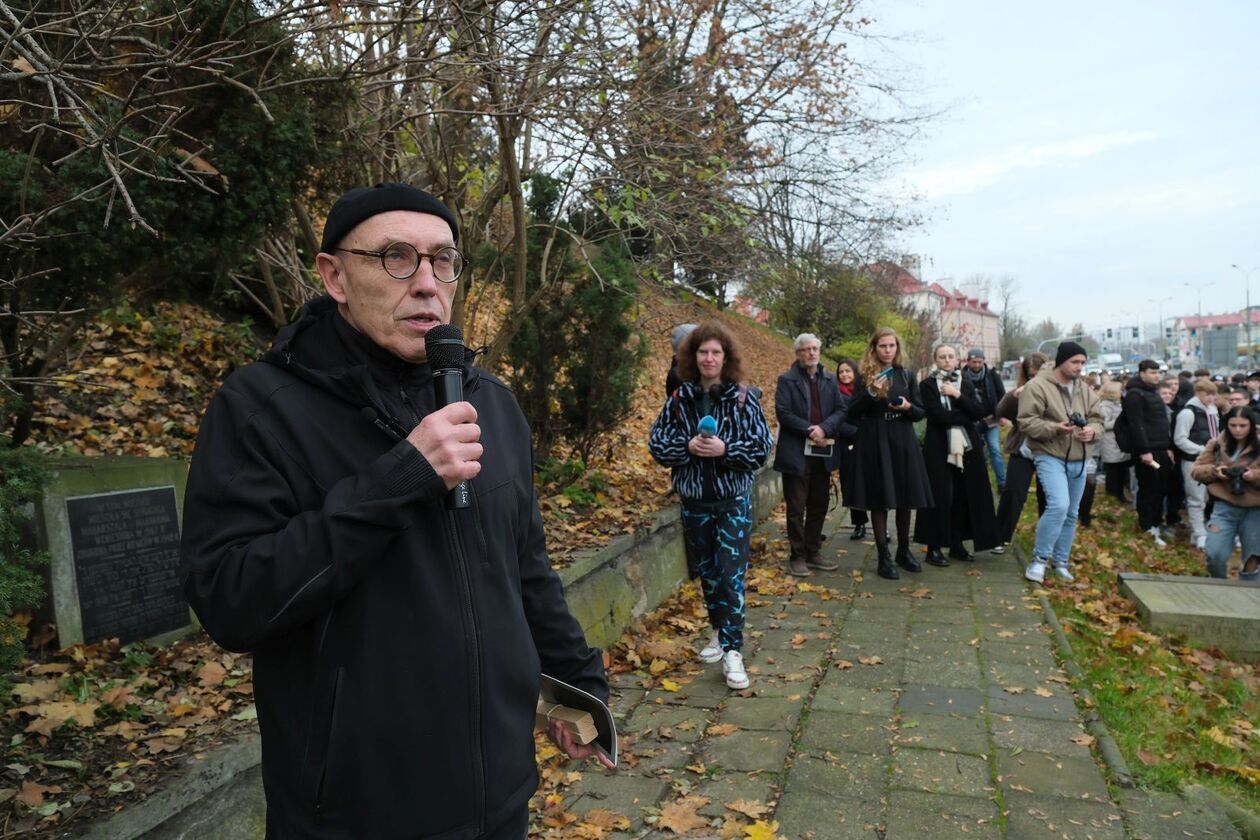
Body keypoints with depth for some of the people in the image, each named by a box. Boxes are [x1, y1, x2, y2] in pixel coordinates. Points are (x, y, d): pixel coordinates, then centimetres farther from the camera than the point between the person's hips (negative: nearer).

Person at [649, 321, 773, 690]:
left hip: (734, 500, -3)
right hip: (694, 500, 3)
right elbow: (657, 443, 0)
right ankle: (719, 632, 33)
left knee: (731, 573, -6)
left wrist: (725, 449, -22)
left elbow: (762, 446, -8)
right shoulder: (679, 400, 0)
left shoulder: (744, 398, -6)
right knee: (707, 572, 15)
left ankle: (732, 650, -1)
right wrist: (688, 446, -18)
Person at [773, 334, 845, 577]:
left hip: (823, 452, 5)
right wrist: (809, 430, -18)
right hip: (796, 453, -5)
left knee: (819, 507, 12)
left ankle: (813, 553, 23)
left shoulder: (830, 380, 11)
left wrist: (823, 429, -14)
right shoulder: (787, 380, -2)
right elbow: (783, 412, -12)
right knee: (796, 508, 1)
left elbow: (840, 410, 3)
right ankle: (797, 557, 10)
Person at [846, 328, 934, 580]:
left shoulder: (906, 376, 8)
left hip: (903, 443, 3)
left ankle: (904, 551, 26)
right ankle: (883, 557, 8)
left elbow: (921, 412, 9)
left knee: (906, 500, 10)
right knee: (879, 501, 0)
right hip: (875, 444, -3)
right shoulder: (864, 377, 0)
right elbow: (852, 413, -5)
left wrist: (908, 407, -12)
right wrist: (871, 393, -19)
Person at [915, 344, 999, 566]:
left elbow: (979, 412, -3)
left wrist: (958, 395, -12)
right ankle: (934, 548, 4)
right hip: (939, 447, -4)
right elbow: (938, 415, -14)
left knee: (963, 496, 5)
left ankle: (957, 544, 16)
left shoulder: (967, 384, 11)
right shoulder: (927, 385, -1)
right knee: (940, 497, -3)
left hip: (966, 447, 4)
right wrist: (967, 417, -8)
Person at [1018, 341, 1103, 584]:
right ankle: (1039, 559, -8)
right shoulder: (1038, 386, -11)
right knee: (1058, 505, -23)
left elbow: (1097, 418, 14)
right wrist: (1055, 428, -28)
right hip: (1050, 457, -7)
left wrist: (1092, 430, -9)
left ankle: (1060, 561, 27)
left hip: (1078, 461, 7)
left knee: (1071, 513, 13)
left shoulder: (1084, 390, 10)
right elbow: (1027, 422, -15)